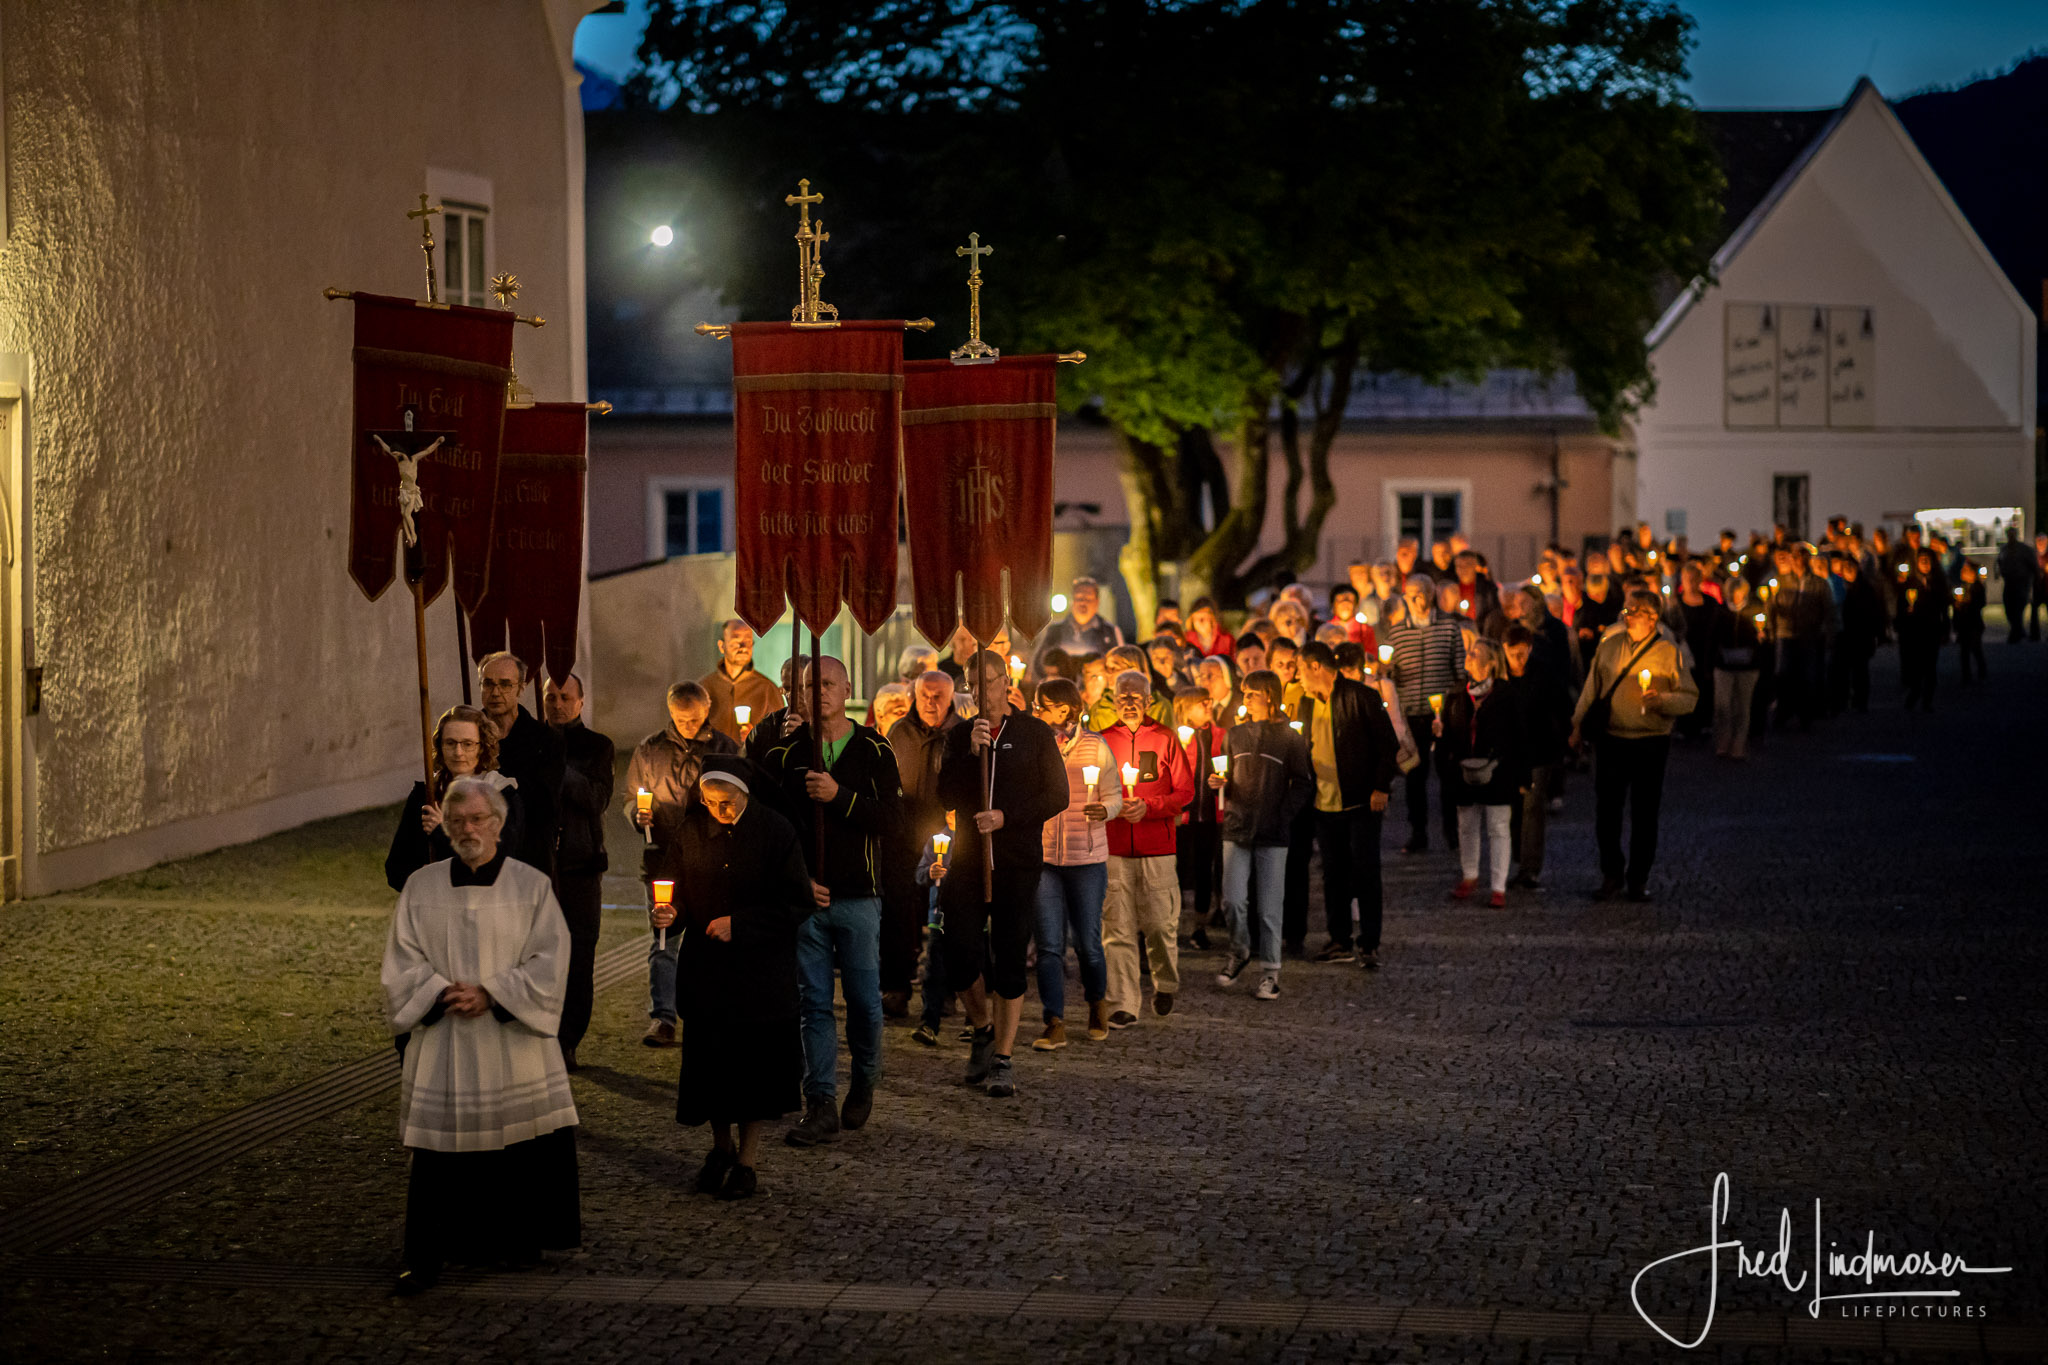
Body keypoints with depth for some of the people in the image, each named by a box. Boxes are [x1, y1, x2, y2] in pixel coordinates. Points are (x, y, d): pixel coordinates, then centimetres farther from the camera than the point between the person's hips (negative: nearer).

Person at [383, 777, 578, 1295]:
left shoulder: (532, 886, 1)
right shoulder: (421, 887, 6)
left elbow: (549, 962, -5)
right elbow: (402, 962, 3)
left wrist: (490, 994, -15)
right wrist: (442, 995, -14)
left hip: (513, 1043, 0)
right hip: (443, 1045, 0)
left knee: (522, 1145, 3)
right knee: (438, 1150, -2)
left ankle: (520, 1242, 22)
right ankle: (424, 1258, 3)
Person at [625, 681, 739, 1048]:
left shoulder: (725, 748, 7)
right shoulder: (649, 749, 8)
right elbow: (630, 798, 13)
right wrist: (639, 814, -9)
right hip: (664, 858, 0)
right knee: (662, 943, -8)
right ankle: (662, 1020, -12)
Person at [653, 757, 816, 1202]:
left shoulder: (774, 831, -9)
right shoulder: (692, 831, 1)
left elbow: (799, 904, -9)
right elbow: (677, 888, 8)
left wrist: (739, 923, -16)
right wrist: (670, 913, -15)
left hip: (761, 967, -3)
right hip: (706, 965, 3)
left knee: (756, 1057, 0)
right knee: (709, 1057, 6)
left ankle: (748, 1159, 13)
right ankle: (721, 1145, 28)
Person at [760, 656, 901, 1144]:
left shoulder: (874, 751, 3)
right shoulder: (786, 753, 5)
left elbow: (891, 816, -7)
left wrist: (839, 796, -20)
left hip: (858, 897, -1)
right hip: (806, 898, 1)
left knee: (866, 1002, 2)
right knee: (814, 1004, 1)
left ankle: (864, 1085, 26)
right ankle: (822, 1107, 5)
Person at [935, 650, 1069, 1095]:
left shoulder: (1035, 733, 3)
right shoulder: (959, 737, 9)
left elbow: (1057, 796, -1)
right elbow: (946, 797, -1)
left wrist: (1006, 817, -12)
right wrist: (970, 753, -14)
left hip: (1018, 862, -2)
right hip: (968, 859, 2)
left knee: (1009, 961, -2)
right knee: (960, 959, -3)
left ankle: (1003, 1059, 5)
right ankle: (983, 1029, 25)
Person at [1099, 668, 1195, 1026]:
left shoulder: (1165, 740, 5)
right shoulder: (1105, 741, 9)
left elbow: (1185, 792, 2)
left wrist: (1148, 806, -12)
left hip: (1157, 847, -1)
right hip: (1114, 848, 1)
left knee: (1160, 923, -1)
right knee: (1117, 929, -4)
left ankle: (1165, 984, 26)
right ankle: (1123, 1006, -3)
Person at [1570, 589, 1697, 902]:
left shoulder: (1668, 653, -4)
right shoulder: (1608, 645, 5)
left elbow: (1690, 697, -4)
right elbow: (1591, 688, 13)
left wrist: (1661, 700, -22)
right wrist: (1579, 724, 12)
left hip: (1650, 743, -2)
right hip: (1610, 739, 2)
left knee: (1644, 815, 4)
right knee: (1606, 810, 4)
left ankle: (1638, 879, 17)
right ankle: (1611, 874, 20)